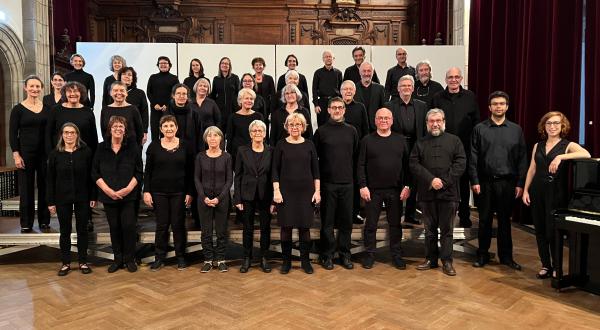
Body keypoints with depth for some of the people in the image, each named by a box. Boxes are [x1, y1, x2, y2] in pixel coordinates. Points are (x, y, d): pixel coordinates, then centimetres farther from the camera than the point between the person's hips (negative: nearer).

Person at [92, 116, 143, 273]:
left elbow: (138, 172, 1)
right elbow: (95, 173, 4)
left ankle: (129, 259, 9)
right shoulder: (102, 148, 5)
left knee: (129, 226, -5)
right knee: (114, 227, 7)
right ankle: (117, 259, 19)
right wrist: (108, 190, -8)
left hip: (128, 195, -1)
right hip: (108, 196, 2)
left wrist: (128, 188, -12)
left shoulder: (133, 147, 1)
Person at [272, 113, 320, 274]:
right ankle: (286, 261, 16)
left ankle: (305, 261, 17)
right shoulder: (281, 145, 2)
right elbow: (275, 170, 1)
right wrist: (276, 191, -7)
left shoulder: (309, 145, 5)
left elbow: (315, 170, 6)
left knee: (305, 227, 4)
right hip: (286, 192, -1)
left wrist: (317, 191, 1)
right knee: (286, 227, 3)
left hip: (306, 192, 1)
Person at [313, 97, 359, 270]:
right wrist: (317, 178, -1)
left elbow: (356, 156, 11)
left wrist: (355, 177, 5)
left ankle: (345, 254, 19)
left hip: (347, 183, 2)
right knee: (327, 221, 4)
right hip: (327, 183, -2)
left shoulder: (351, 131, 8)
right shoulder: (321, 131, 2)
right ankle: (327, 255, 15)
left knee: (346, 220, 7)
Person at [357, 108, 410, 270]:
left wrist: (407, 185, -1)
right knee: (371, 224, 6)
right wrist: (363, 186, -8)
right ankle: (369, 254, 18)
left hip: (395, 190, 2)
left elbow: (406, 164, 6)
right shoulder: (367, 140, 1)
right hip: (373, 190, -1)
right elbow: (361, 165, -1)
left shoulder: (401, 140, 6)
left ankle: (397, 255, 21)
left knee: (395, 224, 9)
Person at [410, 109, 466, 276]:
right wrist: (431, 180, -12)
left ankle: (447, 261, 10)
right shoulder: (420, 143, 12)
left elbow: (461, 163, -2)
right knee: (430, 229, 10)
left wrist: (444, 181, -11)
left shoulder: (454, 140, 8)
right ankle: (431, 259, 19)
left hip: (448, 192, -2)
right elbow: (414, 164, 1)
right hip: (427, 192, 2)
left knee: (447, 229, 2)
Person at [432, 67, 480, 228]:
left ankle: (464, 217, 21)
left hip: (465, 147, 0)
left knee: (464, 183, 9)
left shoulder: (470, 97, 5)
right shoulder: (437, 98, 4)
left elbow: (476, 121, 4)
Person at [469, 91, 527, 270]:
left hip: (507, 182, 1)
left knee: (505, 220, 9)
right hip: (485, 182, -1)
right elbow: (473, 157, 0)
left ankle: (506, 256, 22)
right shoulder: (479, 129, 3)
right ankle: (482, 254, 20)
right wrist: (474, 181, -6)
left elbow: (522, 159, 5)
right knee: (484, 220, 7)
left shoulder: (516, 130, 6)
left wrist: (520, 183, -1)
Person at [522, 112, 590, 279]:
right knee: (540, 231, 7)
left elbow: (586, 154, -21)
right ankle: (546, 265, 19)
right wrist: (525, 190, 6)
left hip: (557, 193, -4)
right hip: (538, 192, 4)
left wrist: (561, 157, -29)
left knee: (553, 231, -3)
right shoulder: (538, 146, 12)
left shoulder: (568, 145, -1)